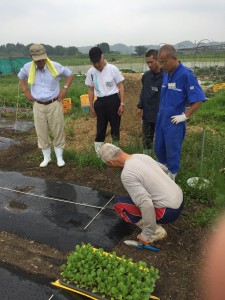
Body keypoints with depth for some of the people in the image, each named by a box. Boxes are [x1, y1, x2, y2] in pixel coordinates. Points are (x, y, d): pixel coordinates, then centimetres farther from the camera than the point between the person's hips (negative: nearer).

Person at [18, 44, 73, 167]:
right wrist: (26, 92, 7)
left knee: (58, 131, 3)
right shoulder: (27, 68, -3)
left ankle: (59, 157, 19)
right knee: (41, 133, 8)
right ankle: (46, 157, 24)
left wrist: (64, 89, -6)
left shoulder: (55, 66, -10)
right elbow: (21, 77, 18)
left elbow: (70, 74, 5)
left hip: (54, 104, -2)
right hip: (38, 105, 2)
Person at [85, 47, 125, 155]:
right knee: (101, 127, 10)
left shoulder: (112, 69, -9)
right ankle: (98, 152, 22)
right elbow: (91, 89, 9)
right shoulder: (91, 72, -1)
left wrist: (122, 103, -8)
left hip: (113, 100, -2)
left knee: (115, 126, 9)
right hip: (100, 102, 2)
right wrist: (91, 106, 7)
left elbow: (120, 86, -4)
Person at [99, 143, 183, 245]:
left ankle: (157, 232, 0)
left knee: (118, 203, -2)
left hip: (169, 211, -9)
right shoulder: (143, 156, 4)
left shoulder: (127, 174, -22)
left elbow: (147, 205, -28)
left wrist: (146, 234, -15)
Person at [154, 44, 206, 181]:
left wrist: (185, 116, -17)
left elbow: (198, 99, -18)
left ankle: (172, 174, 29)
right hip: (161, 118, 7)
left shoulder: (186, 75, -19)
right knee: (159, 147, 19)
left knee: (172, 150, 9)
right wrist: (161, 112, 11)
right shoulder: (166, 74, 2)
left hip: (174, 121, -7)